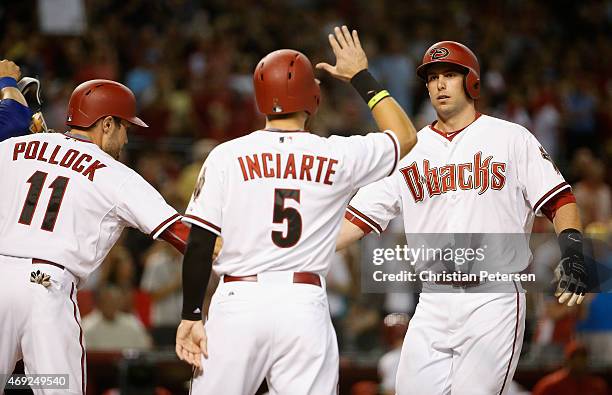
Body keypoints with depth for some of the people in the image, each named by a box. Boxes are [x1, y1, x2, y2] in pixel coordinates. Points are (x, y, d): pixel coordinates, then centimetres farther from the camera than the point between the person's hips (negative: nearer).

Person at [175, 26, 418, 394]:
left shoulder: (226, 156, 1)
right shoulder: (338, 156, 3)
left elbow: (199, 244, -2)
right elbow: (406, 136, 21)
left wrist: (191, 315, 4)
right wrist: (362, 76, 29)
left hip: (239, 300, -1)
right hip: (305, 306, 1)